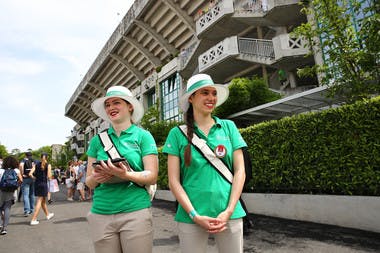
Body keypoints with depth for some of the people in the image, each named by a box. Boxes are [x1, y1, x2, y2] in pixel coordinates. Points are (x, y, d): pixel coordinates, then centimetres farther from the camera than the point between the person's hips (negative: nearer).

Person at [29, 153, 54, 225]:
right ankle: (33, 220, -4)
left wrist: (35, 178, 13)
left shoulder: (37, 164, 6)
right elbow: (49, 176, -13)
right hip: (43, 184, -5)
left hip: (37, 183, 5)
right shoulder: (48, 165, -6)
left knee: (43, 201, 18)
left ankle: (48, 215, 36)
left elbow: (30, 174, -3)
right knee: (39, 202, 1)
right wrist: (50, 177, 9)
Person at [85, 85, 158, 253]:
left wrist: (126, 174, -23)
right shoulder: (97, 140, 8)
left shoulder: (142, 136, -1)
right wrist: (95, 178, -12)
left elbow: (152, 176, -6)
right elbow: (88, 181, 11)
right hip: (101, 214, 3)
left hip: (135, 212, -3)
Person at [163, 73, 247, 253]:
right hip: (191, 217, -1)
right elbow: (173, 180, -3)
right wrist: (194, 215, -10)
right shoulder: (178, 133, -1)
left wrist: (229, 211, -7)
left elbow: (239, 171, 1)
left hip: (229, 214, 2)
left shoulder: (229, 127, 3)